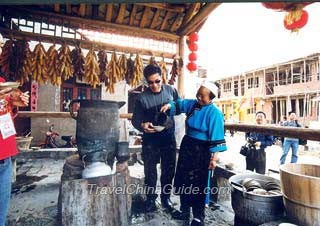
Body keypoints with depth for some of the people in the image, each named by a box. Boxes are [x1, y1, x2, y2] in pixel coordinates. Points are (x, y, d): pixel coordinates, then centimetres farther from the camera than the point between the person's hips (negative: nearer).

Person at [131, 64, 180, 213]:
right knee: (150, 171, 12)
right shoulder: (142, 98, -12)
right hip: (150, 140, -2)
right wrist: (142, 125, -29)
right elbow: (135, 119, -7)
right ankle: (151, 198, 33)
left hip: (169, 138, 2)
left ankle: (166, 197, 35)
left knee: (169, 169, 14)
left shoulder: (170, 90, -4)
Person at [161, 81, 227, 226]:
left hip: (200, 151, -7)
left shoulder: (214, 113, -17)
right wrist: (170, 105, -5)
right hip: (187, 146, 8)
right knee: (183, 180, 18)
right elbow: (180, 104, 16)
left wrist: (214, 158, -20)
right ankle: (184, 210, 38)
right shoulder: (193, 104, 4)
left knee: (198, 184, 5)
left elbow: (216, 137, -19)